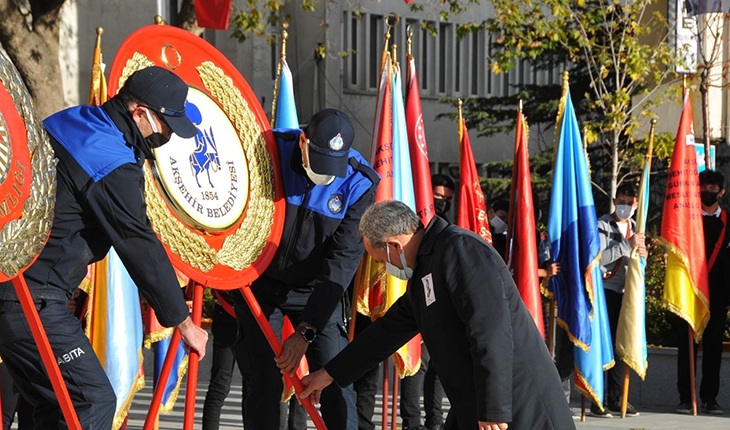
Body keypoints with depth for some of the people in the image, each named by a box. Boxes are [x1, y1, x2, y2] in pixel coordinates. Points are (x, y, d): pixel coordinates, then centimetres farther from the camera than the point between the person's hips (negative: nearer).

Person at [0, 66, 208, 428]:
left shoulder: (66, 122, 11)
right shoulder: (113, 166, -17)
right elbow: (140, 248, -13)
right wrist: (182, 322, -3)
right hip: (32, 300, -10)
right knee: (93, 400, -8)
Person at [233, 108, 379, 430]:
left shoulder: (360, 184, -18)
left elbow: (343, 260, -20)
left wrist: (307, 330, -25)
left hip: (316, 291, 0)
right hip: (261, 283, 0)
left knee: (337, 381, -5)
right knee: (263, 382, -3)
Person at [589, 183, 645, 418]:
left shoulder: (635, 228, 16)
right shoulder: (602, 226, -5)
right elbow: (598, 258, -20)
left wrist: (641, 255, -3)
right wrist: (627, 245, -22)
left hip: (625, 291, 6)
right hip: (605, 290, -6)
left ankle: (616, 398, 13)